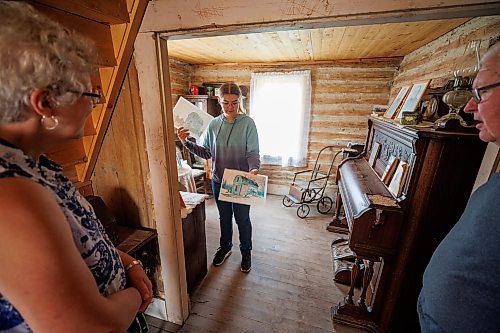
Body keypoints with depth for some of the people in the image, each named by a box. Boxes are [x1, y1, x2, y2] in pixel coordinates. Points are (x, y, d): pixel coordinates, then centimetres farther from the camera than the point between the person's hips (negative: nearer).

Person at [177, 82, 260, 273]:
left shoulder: (248, 123, -11)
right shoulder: (214, 124, 0)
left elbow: (253, 153, -15)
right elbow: (206, 152, 2)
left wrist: (254, 168, -34)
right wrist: (186, 143, -12)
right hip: (219, 180, 4)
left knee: (242, 219, 13)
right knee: (224, 217, 22)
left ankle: (246, 252, 38)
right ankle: (225, 247, 46)